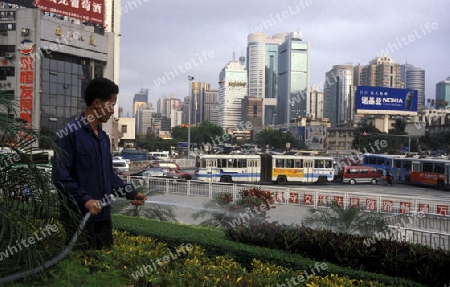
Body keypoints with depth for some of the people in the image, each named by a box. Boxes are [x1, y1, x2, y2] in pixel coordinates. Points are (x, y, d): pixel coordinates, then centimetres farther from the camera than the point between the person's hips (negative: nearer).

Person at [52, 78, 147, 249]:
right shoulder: (70, 133, -12)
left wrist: (131, 194, 18)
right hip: (78, 216, -8)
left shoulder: (103, 137, 13)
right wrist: (85, 199, -22)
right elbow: (60, 175, -16)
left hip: (103, 215, 8)